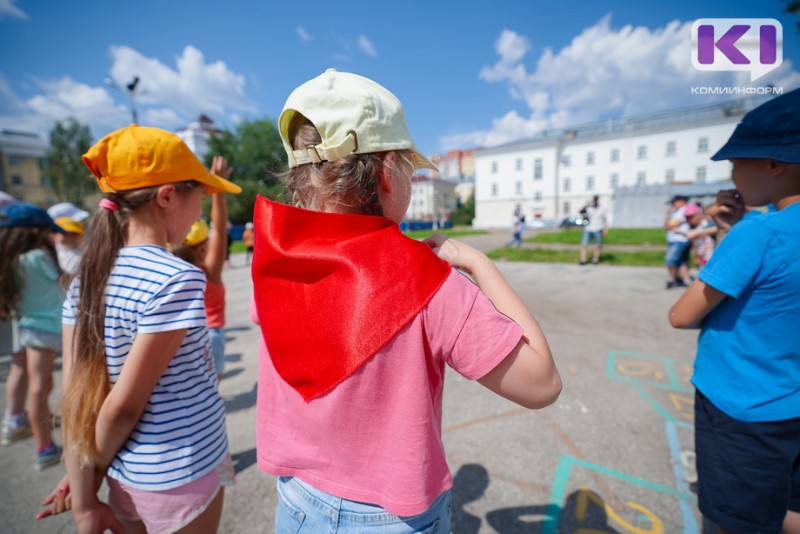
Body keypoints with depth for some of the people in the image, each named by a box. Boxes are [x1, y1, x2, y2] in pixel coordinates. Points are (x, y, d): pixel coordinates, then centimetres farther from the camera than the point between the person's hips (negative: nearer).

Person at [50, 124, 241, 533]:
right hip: (181, 477, -5)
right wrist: (95, 471, -2)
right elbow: (125, 404, -20)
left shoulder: (85, 279, -4)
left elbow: (74, 396, -4)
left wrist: (83, 499, 2)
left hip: (126, 477, 5)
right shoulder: (177, 279, -25)